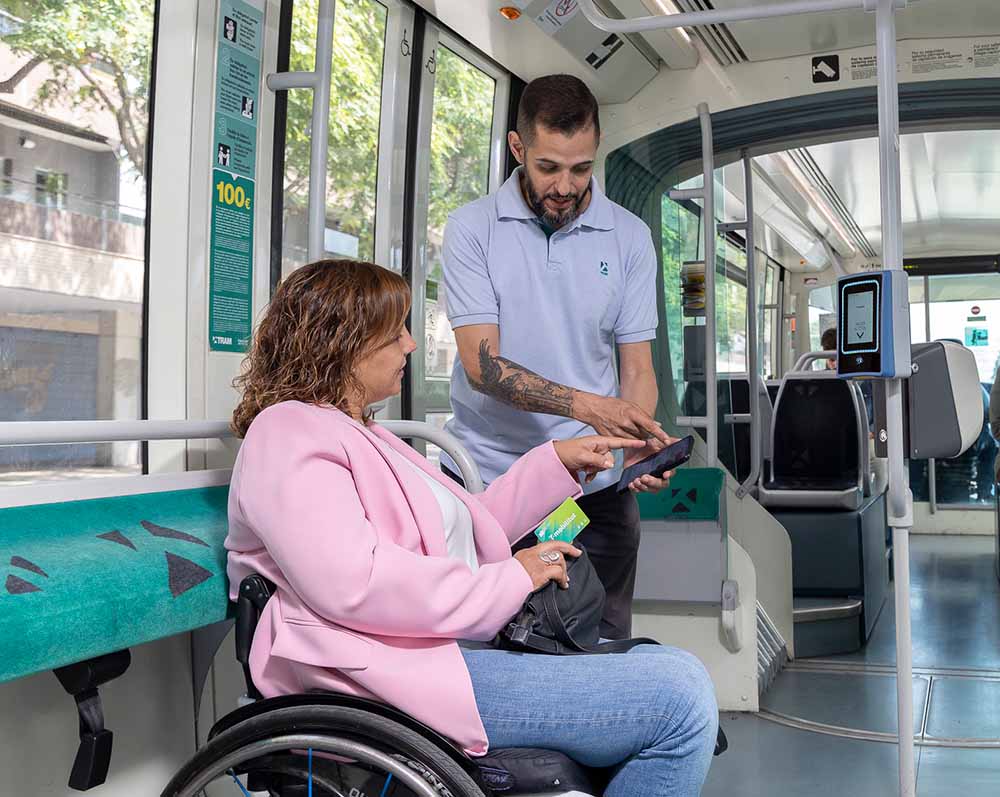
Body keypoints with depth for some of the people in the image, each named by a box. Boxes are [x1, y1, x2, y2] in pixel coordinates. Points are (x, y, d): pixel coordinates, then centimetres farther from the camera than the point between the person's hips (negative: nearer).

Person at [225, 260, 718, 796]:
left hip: (455, 643, 11)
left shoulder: (359, 435, 26)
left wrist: (557, 463, 20)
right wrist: (508, 582, -16)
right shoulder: (288, 434, -9)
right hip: (389, 670, -11)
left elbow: (464, 529, 27)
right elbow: (351, 585, -24)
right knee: (677, 696, -19)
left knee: (670, 666, 6)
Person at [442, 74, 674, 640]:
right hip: (485, 478, -1)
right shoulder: (473, 228, -3)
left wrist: (639, 442, -18)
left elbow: (638, 368, 4)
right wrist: (587, 406, -25)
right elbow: (481, 363, -12)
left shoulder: (630, 237, 3)